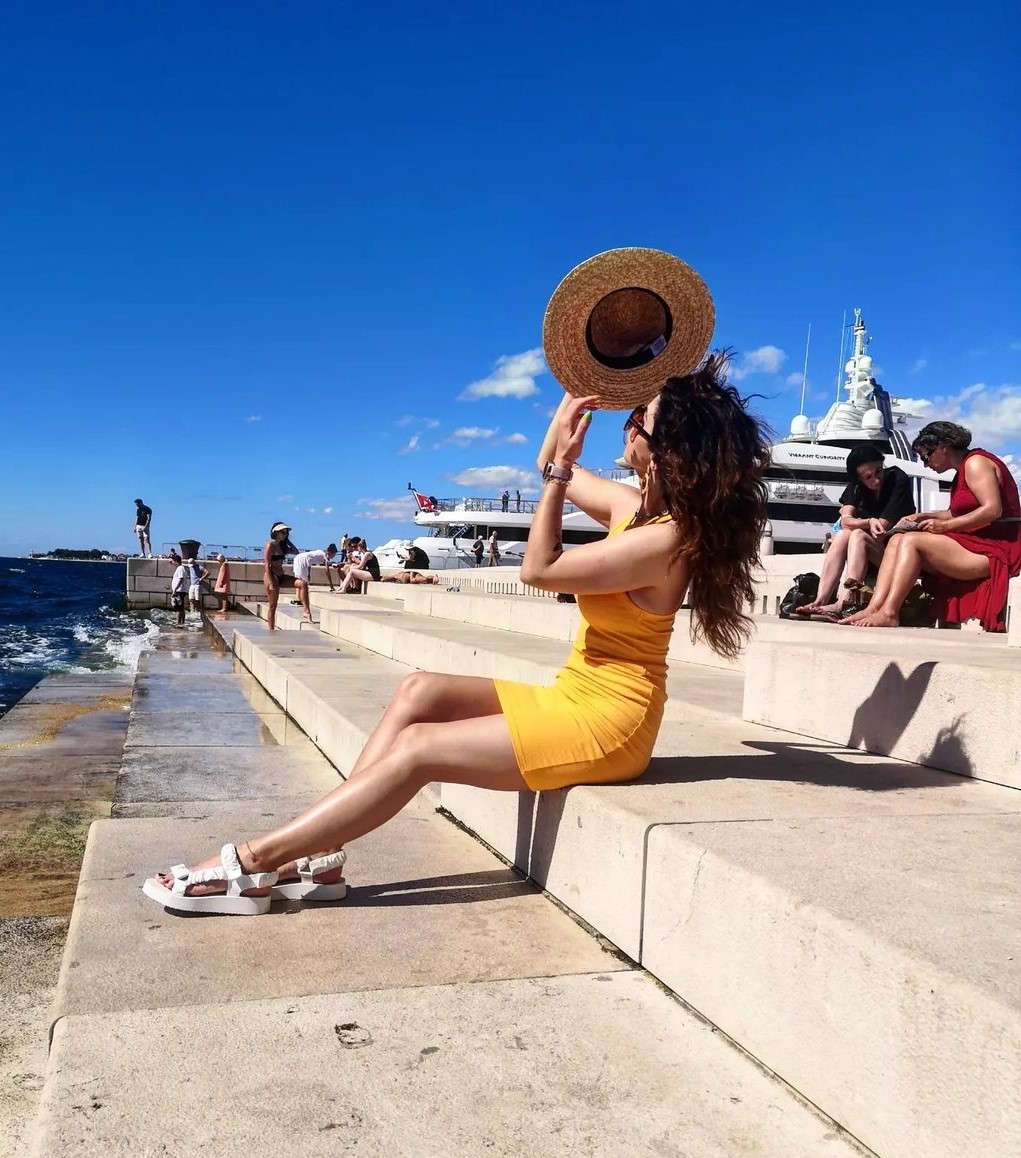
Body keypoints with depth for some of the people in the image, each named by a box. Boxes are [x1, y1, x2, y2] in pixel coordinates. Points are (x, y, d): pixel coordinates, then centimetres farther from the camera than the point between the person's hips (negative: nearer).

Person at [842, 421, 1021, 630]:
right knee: (897, 540, -3)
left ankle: (889, 613, -24)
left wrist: (945, 526, -17)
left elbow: (993, 510, -19)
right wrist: (925, 517, 10)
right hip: (973, 544, 10)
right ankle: (874, 608, -18)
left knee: (911, 541, -21)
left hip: (995, 549, -10)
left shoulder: (976, 463, -8)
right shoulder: (963, 470, 21)